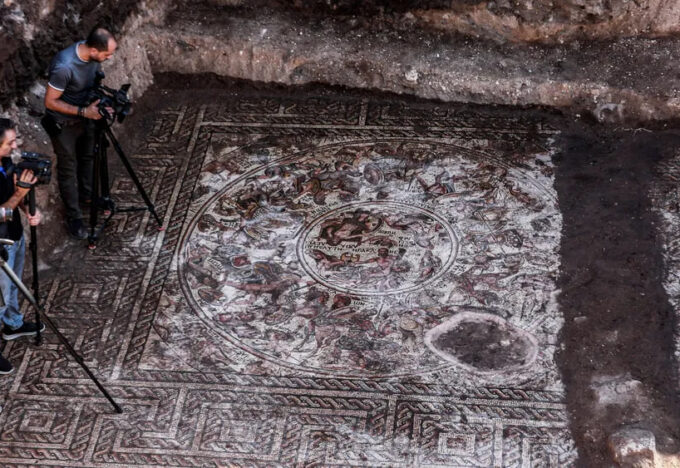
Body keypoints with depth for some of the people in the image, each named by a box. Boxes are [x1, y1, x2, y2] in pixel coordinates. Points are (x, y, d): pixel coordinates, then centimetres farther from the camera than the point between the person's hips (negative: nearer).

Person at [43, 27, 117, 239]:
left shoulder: (93, 55, -17)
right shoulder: (64, 66, -39)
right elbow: (50, 102, -27)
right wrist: (83, 111, -31)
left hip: (85, 115, 7)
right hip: (63, 122, -7)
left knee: (88, 157, 25)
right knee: (68, 168, 9)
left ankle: (86, 195, 50)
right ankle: (73, 217, 24)